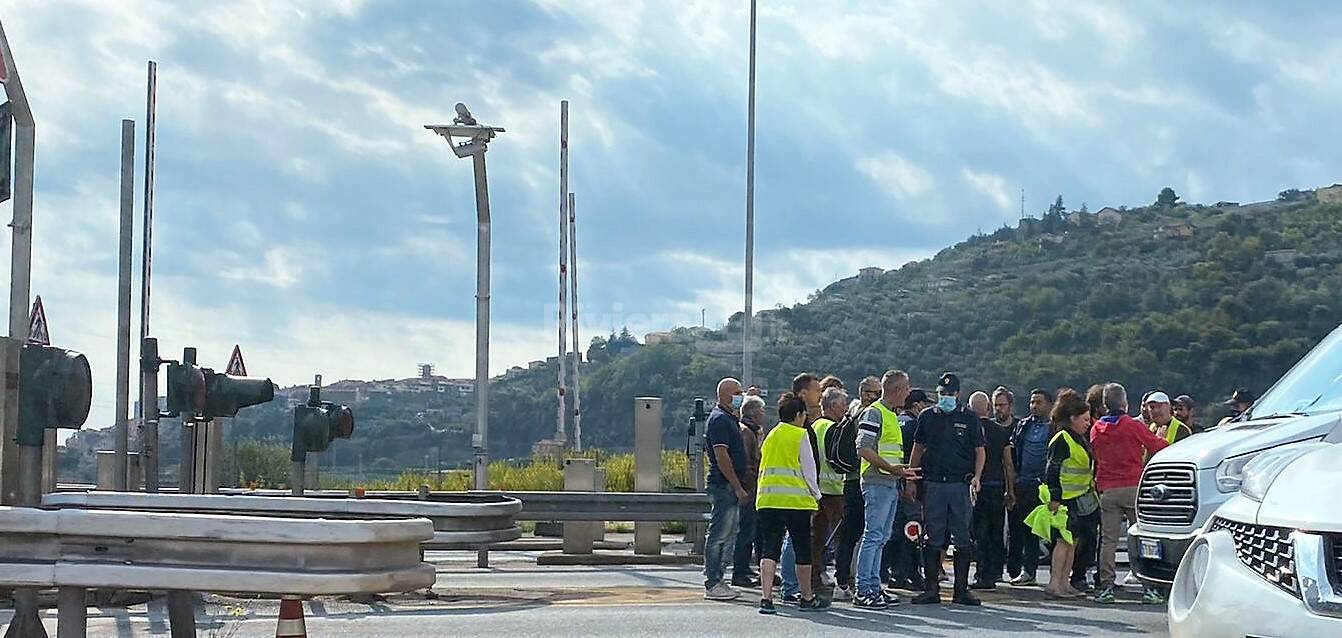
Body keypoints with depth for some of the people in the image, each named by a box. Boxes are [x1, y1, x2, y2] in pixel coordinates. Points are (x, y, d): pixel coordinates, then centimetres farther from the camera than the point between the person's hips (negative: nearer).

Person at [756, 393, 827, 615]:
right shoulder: (800, 435, -2)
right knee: (803, 549, 8)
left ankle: (766, 597, -12)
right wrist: (816, 495, 10)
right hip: (796, 499, -5)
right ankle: (807, 597, 17)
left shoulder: (770, 436, 15)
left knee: (770, 548, 0)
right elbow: (808, 469, -1)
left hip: (767, 497, 5)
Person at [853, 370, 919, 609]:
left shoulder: (891, 415, 20)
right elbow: (864, 449, -19)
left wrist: (903, 469, 17)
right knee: (873, 536, -10)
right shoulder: (873, 413, -10)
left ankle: (874, 587, 16)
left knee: (881, 538, 11)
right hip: (877, 483, -10)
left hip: (891, 484, 10)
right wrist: (891, 468, -21)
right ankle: (862, 591, -10)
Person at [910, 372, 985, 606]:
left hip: (960, 484, -1)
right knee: (933, 539, 2)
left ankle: (961, 589, 5)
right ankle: (931, 589, 6)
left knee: (962, 539, 0)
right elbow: (918, 448, 16)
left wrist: (976, 477, -8)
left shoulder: (969, 418, 6)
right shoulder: (927, 417, 10)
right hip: (933, 485, 1)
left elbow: (980, 451, 6)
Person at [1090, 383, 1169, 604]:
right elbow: (1158, 446, -2)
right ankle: (1149, 587, -1)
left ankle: (1105, 587, -2)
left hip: (1107, 491, 3)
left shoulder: (1096, 429, 8)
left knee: (1108, 540, 4)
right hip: (1133, 487, -3)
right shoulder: (1132, 425, -6)